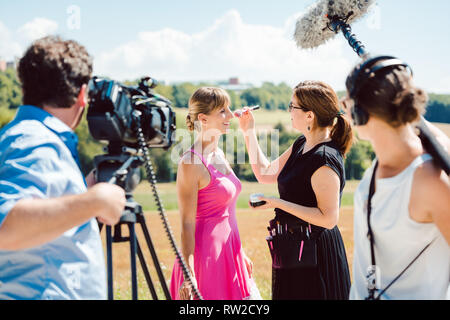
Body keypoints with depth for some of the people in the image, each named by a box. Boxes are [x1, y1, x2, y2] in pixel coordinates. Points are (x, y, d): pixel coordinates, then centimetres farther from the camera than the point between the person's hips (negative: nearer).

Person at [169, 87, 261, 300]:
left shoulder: (219, 154, 10)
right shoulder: (191, 163, -16)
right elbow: (187, 224, -17)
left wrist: (239, 253, 21)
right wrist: (189, 276, -20)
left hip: (228, 252, 8)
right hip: (206, 254, -8)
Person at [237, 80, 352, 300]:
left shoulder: (325, 160, -22)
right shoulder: (301, 145, 6)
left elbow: (328, 219, -24)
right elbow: (265, 173, 16)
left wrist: (278, 203, -24)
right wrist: (248, 132, 12)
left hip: (314, 255, -10)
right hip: (295, 248, 10)